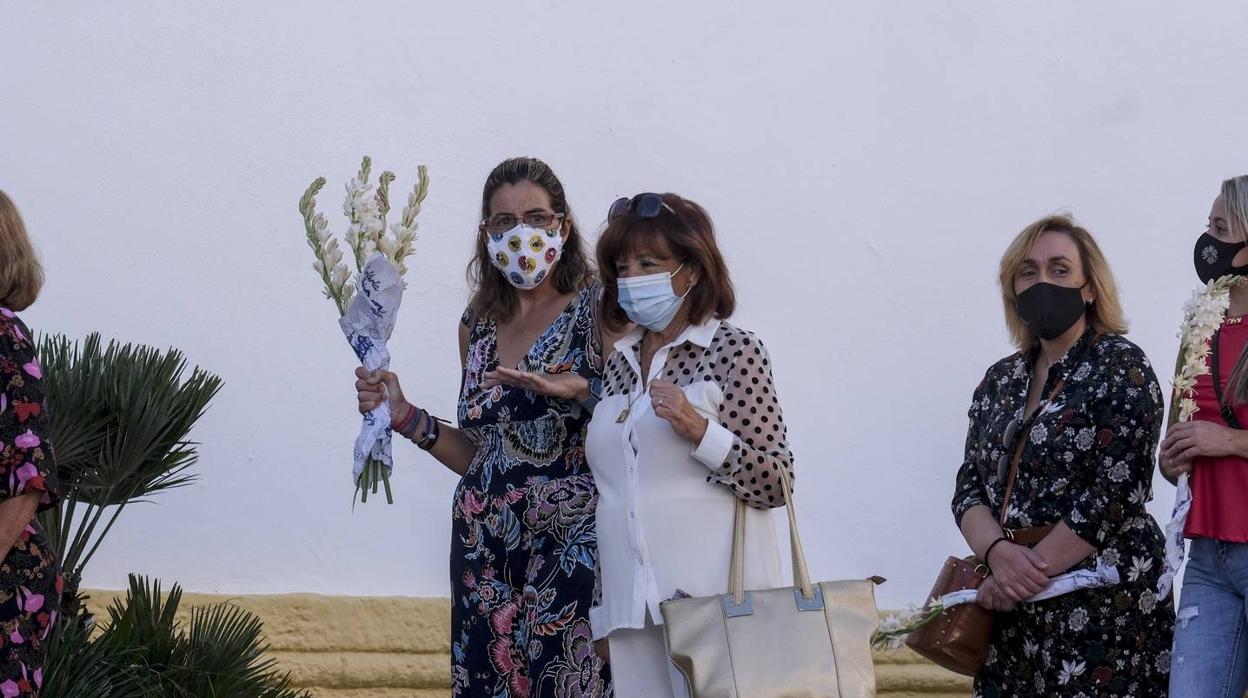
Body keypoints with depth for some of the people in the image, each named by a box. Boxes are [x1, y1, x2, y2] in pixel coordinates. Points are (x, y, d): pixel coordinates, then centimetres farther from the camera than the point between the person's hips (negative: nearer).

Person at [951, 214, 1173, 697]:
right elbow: (969, 489, 7)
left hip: (1102, 604, -5)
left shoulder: (1121, 368, -6)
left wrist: (1029, 571, -14)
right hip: (1011, 610, 6)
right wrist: (999, 554, -13)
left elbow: (1114, 496, -15)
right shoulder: (1001, 380, 12)